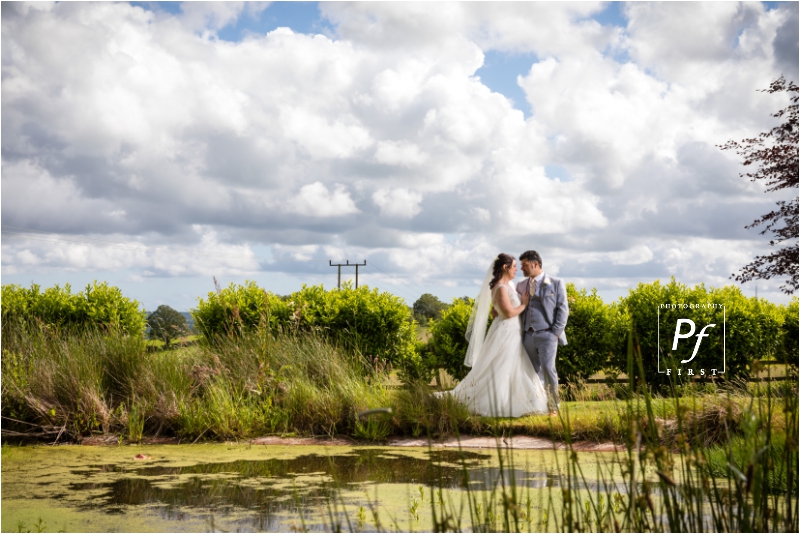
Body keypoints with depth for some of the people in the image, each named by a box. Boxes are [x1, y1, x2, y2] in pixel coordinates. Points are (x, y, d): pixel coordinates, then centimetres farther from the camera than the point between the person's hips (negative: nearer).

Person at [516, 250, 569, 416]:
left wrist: (556, 332, -8)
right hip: (528, 335, 5)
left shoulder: (556, 284, 4)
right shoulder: (521, 286, 15)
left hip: (547, 334, -5)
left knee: (548, 368, -17)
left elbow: (563, 309, 0)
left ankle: (554, 406, -7)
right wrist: (520, 332, 7)